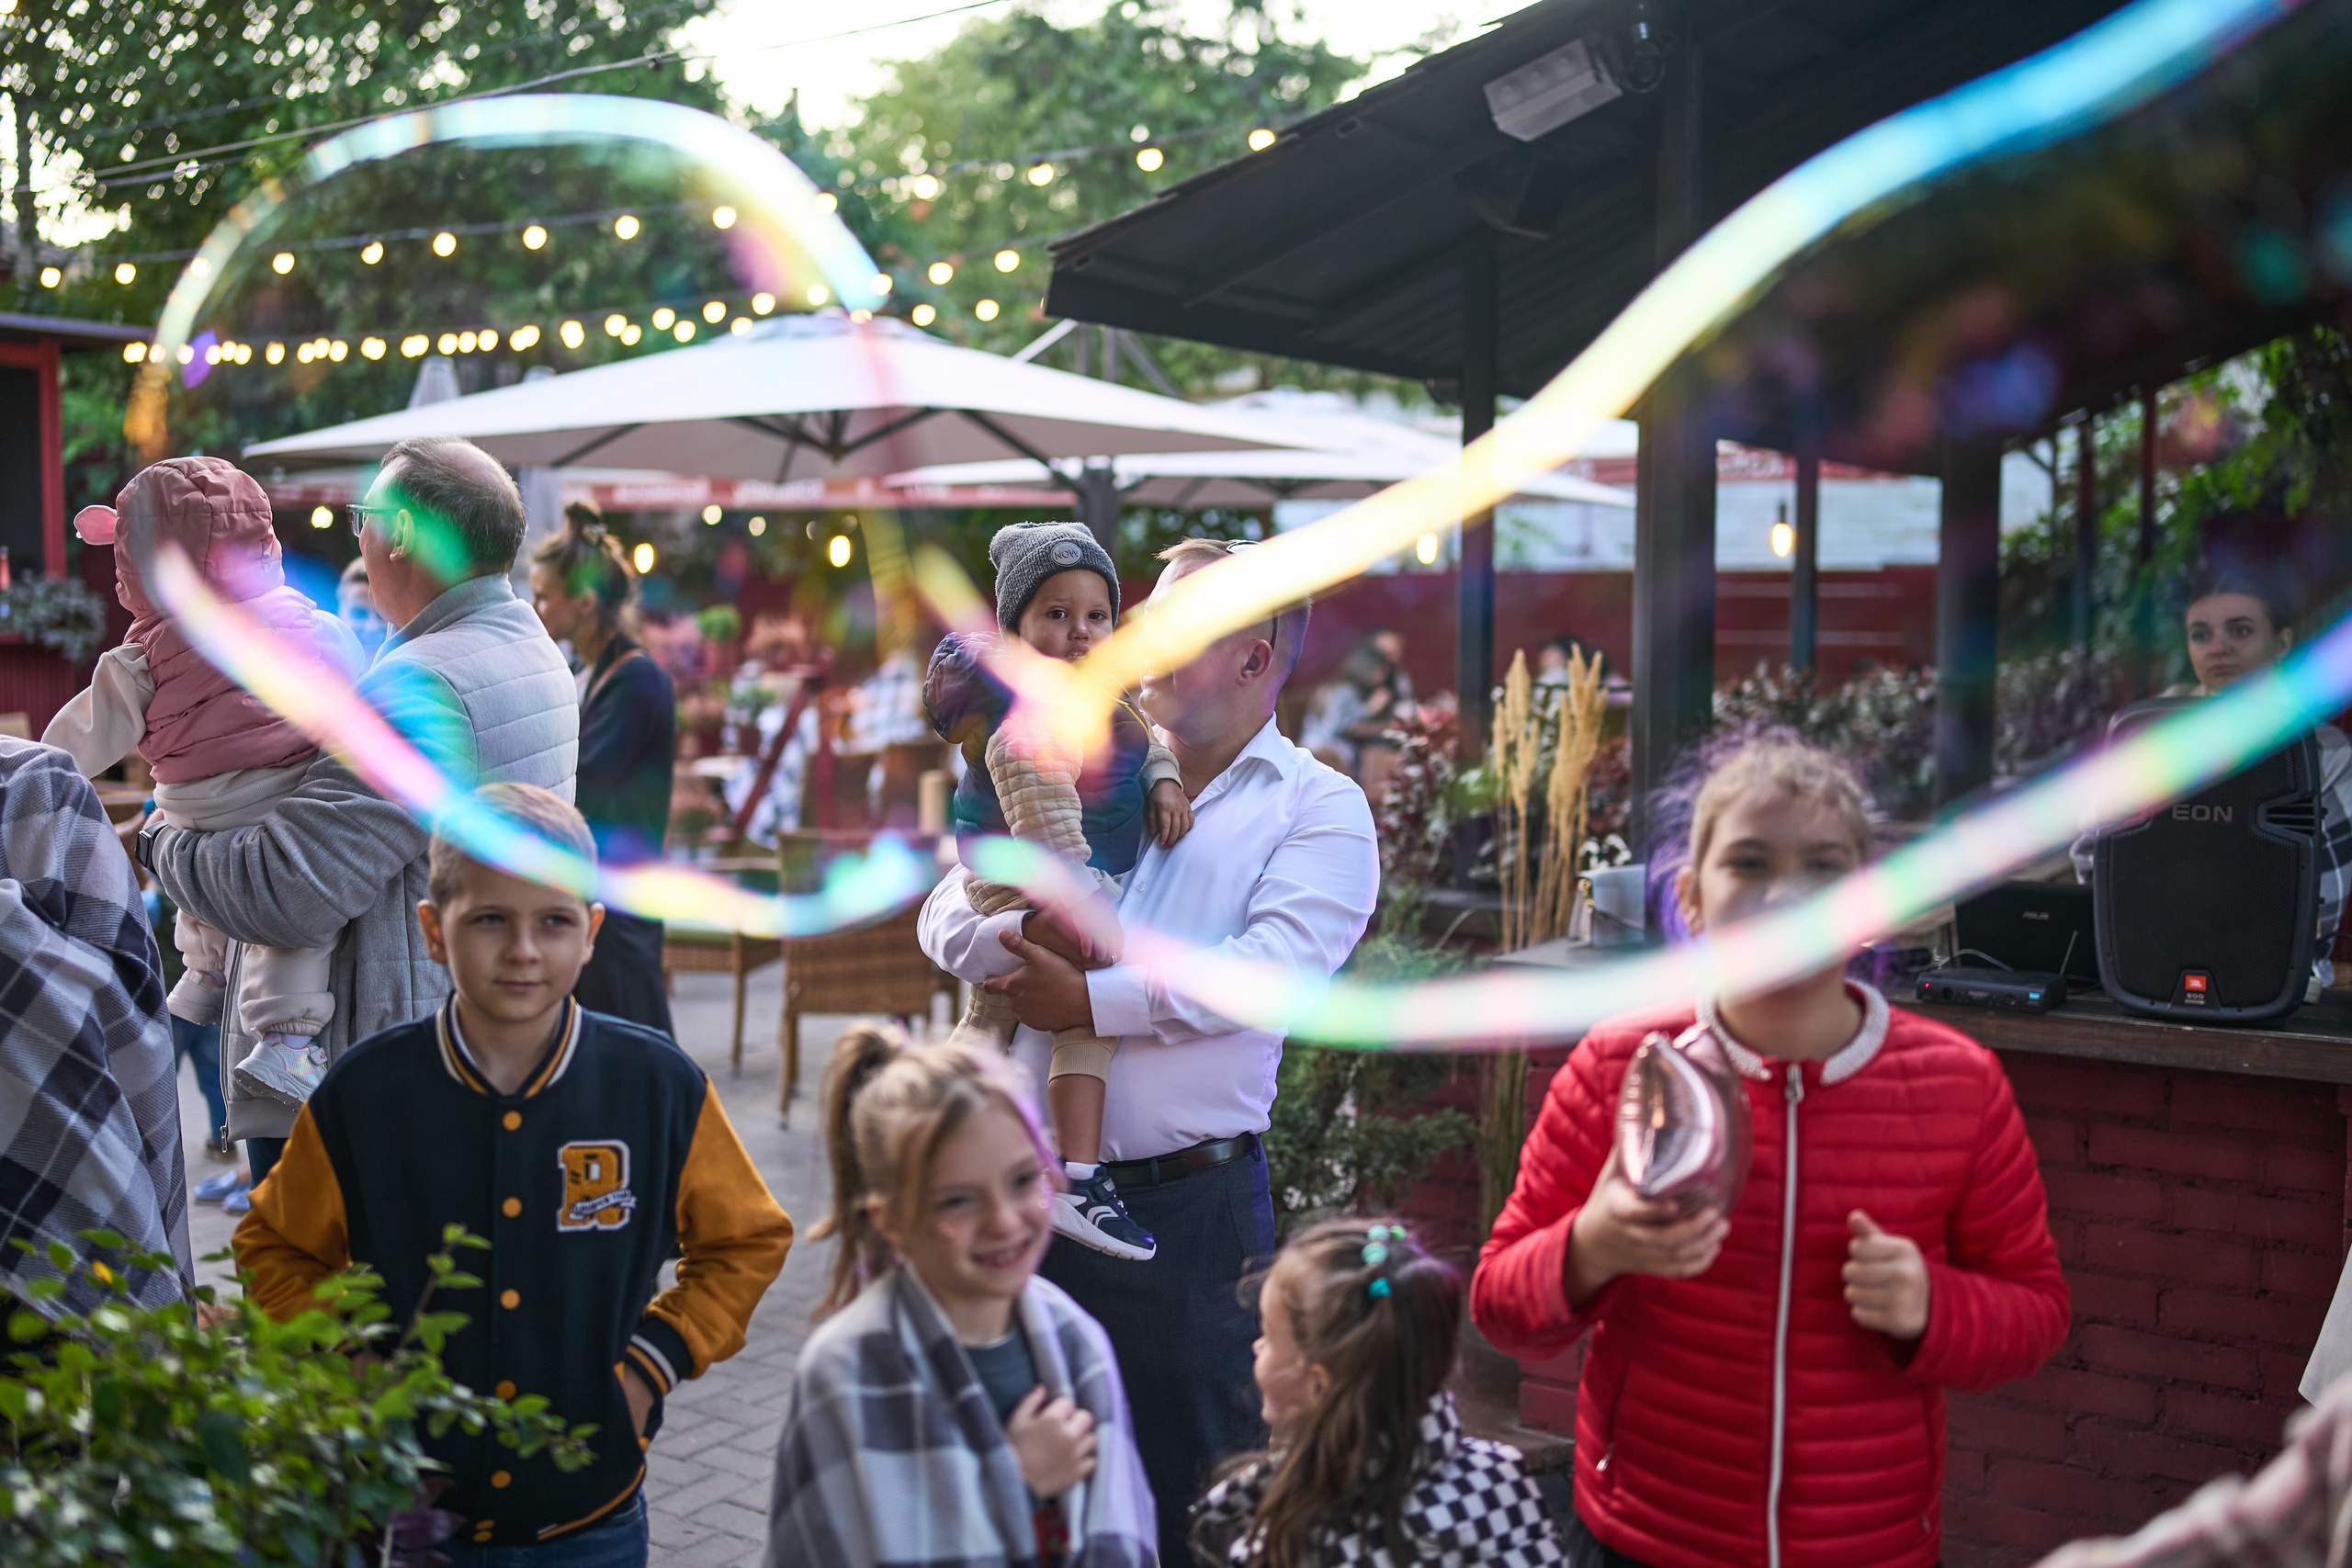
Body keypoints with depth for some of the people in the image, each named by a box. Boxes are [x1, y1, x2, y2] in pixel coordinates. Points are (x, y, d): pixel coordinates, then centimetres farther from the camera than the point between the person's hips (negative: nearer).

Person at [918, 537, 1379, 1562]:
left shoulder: (1319, 808, -1)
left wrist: (1093, 998, -18)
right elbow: (947, 915, 6)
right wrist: (1027, 932, -15)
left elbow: (1277, 970, -17)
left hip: (1187, 1199, -4)